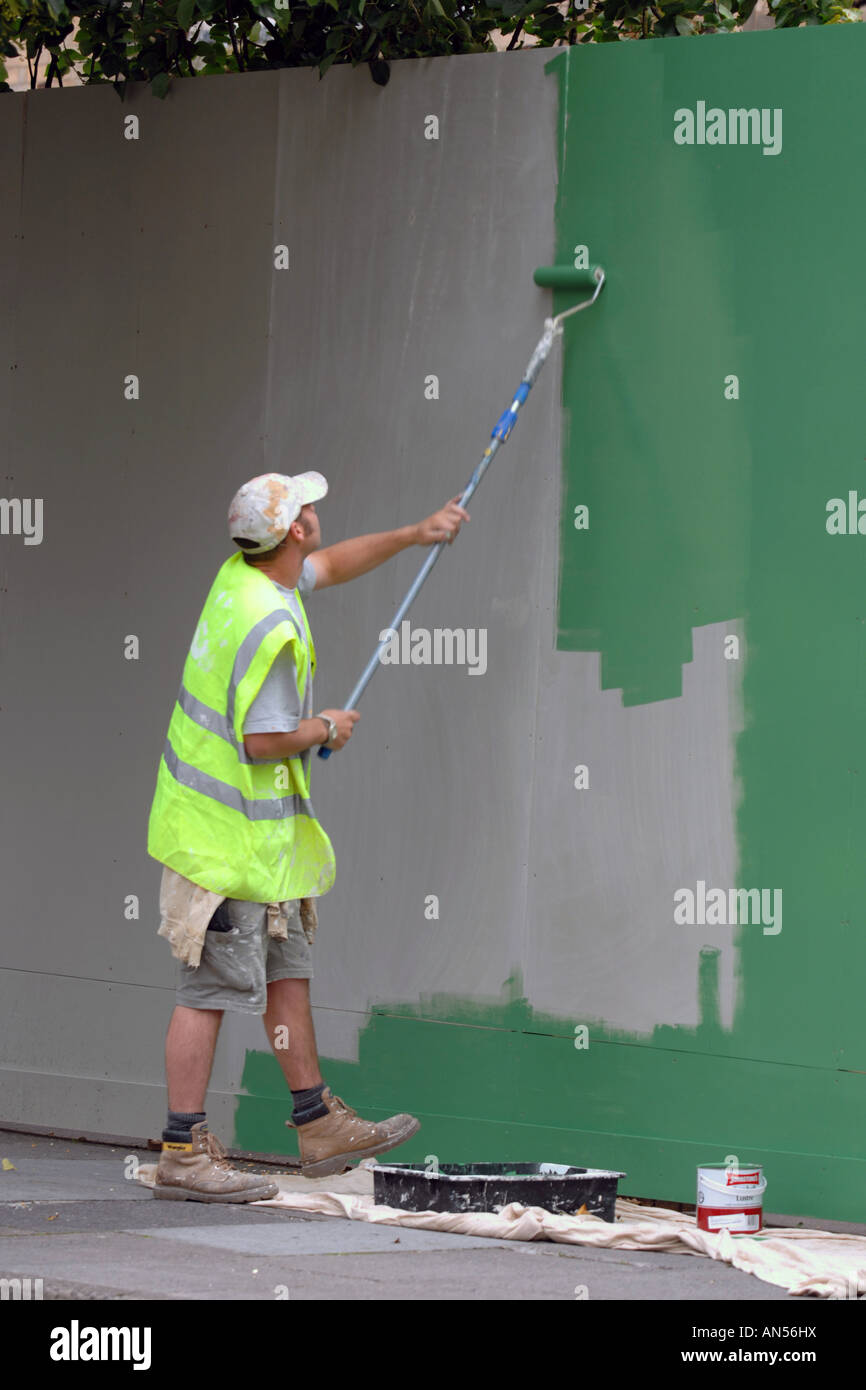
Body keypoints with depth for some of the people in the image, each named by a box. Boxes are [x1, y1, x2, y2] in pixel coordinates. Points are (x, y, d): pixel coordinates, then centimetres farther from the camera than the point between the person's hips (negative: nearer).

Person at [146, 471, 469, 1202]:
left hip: (262, 826, 10)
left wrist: (414, 534, 27)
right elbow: (264, 740, -26)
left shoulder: (243, 574, 4)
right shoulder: (271, 627, -25)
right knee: (213, 988, -6)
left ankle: (320, 1125, 25)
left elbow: (330, 564, 25)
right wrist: (325, 728, -8)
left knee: (288, 970, 16)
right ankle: (184, 1154, -3)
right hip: (231, 834, -10)